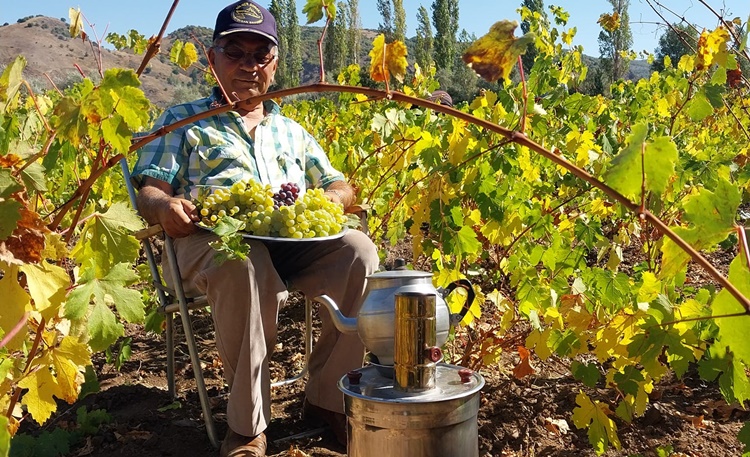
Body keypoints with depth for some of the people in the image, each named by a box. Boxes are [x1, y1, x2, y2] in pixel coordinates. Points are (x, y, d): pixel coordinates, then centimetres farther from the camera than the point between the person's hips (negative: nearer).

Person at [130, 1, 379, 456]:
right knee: (245, 263, -40)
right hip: (213, 241, -3)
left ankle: (327, 396, -12)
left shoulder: (292, 132, 29)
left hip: (293, 244, 4)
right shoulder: (182, 121, 19)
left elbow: (342, 188, 25)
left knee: (358, 250, -26)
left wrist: (329, 198, -2)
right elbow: (149, 191, 8)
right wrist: (164, 206, -18)